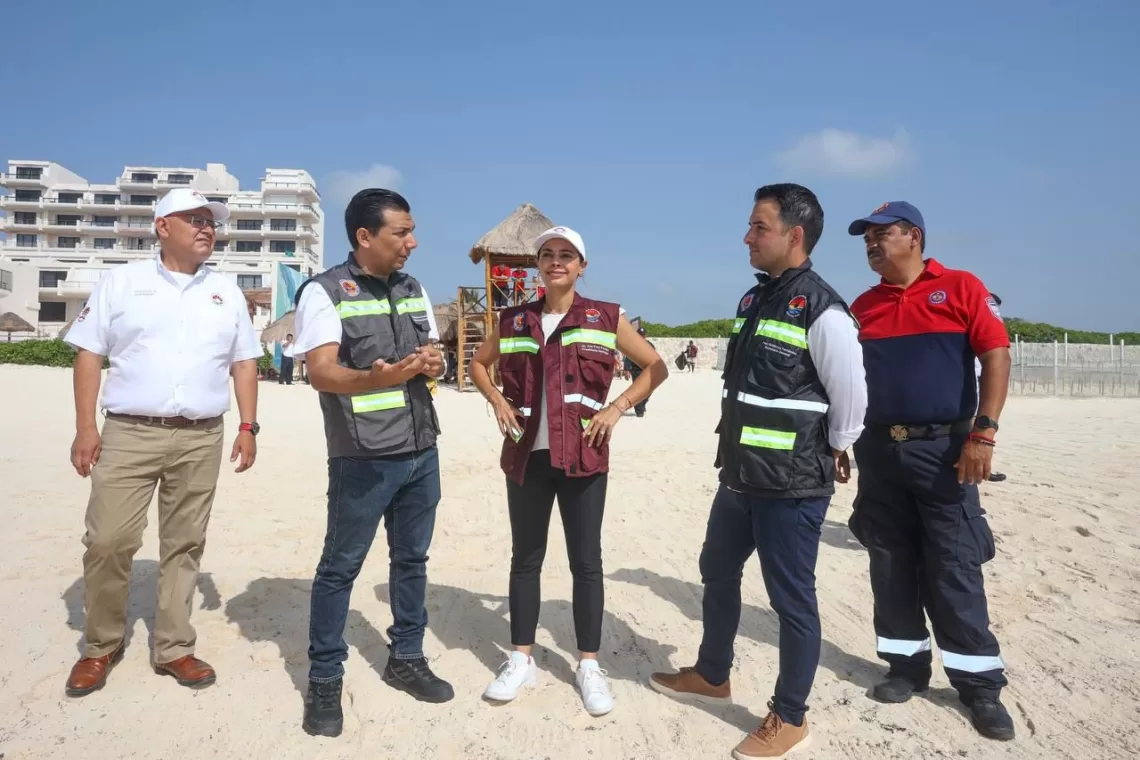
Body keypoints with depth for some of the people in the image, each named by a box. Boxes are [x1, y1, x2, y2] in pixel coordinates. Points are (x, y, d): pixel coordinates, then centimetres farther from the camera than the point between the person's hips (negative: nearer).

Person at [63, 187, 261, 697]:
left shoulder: (226, 291, 13)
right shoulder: (122, 281, 5)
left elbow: (245, 363, 12)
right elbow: (89, 355, 2)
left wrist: (248, 427, 3)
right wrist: (85, 427, -5)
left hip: (201, 439, 2)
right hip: (129, 433, -2)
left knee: (184, 545, 8)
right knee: (108, 541, -3)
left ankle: (174, 648, 19)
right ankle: (100, 646, 19)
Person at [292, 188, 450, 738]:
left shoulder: (414, 290, 11)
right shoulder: (324, 291, -9)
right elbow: (321, 372, -19)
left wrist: (433, 365, -6)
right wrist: (374, 379, -38)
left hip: (422, 452, 6)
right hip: (363, 459, -6)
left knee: (412, 559, 15)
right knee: (340, 566, 4)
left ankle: (406, 659, 30)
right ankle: (324, 681, 19)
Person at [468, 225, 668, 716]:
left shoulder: (606, 318, 0)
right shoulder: (513, 321, 7)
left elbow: (656, 368, 5)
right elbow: (479, 363, 21)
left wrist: (618, 407, -7)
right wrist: (497, 400, 3)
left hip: (583, 457, -2)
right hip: (527, 455, 2)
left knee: (586, 561, 5)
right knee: (525, 558, 10)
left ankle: (589, 665, 19)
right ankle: (521, 660, 24)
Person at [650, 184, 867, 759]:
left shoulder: (821, 310, -16)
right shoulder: (754, 301, 11)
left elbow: (851, 396, -14)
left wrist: (831, 454, -2)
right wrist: (738, 454, 16)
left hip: (791, 486, -9)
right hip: (740, 475, 9)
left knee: (791, 598, 5)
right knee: (717, 572, 22)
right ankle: (711, 675, 43)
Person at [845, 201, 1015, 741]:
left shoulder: (961, 288, -2)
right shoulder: (862, 306, 10)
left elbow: (996, 357, -8)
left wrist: (983, 433, -16)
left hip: (944, 448, -4)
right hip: (880, 450, 4)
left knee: (954, 567, 1)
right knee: (891, 564, 9)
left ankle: (980, 683, 15)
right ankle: (907, 665, 24)